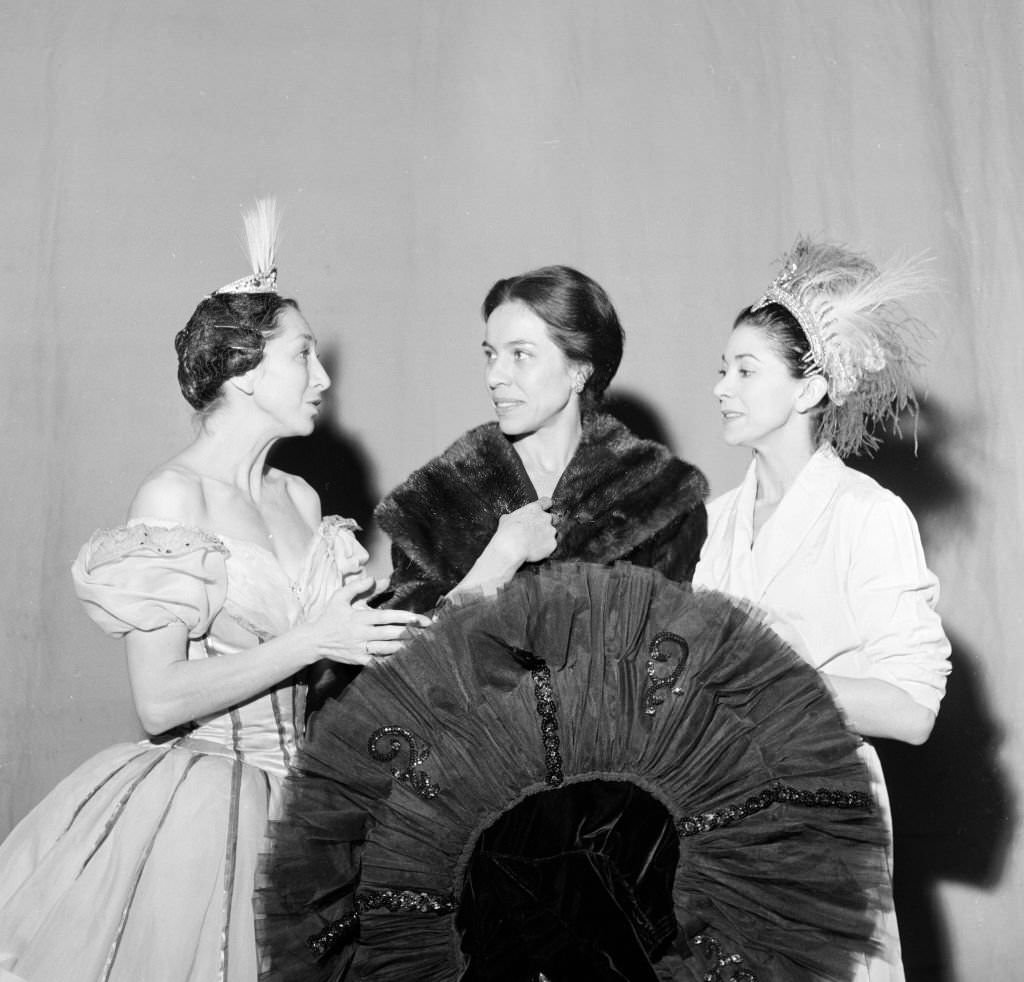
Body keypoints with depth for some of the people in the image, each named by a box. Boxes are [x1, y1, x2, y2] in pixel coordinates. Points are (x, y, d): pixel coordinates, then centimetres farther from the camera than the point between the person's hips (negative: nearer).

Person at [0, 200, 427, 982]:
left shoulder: (301, 499, 8)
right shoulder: (173, 497, -12)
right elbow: (160, 700, -18)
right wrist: (313, 641, -18)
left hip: (291, 800, 7)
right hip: (194, 807, -6)